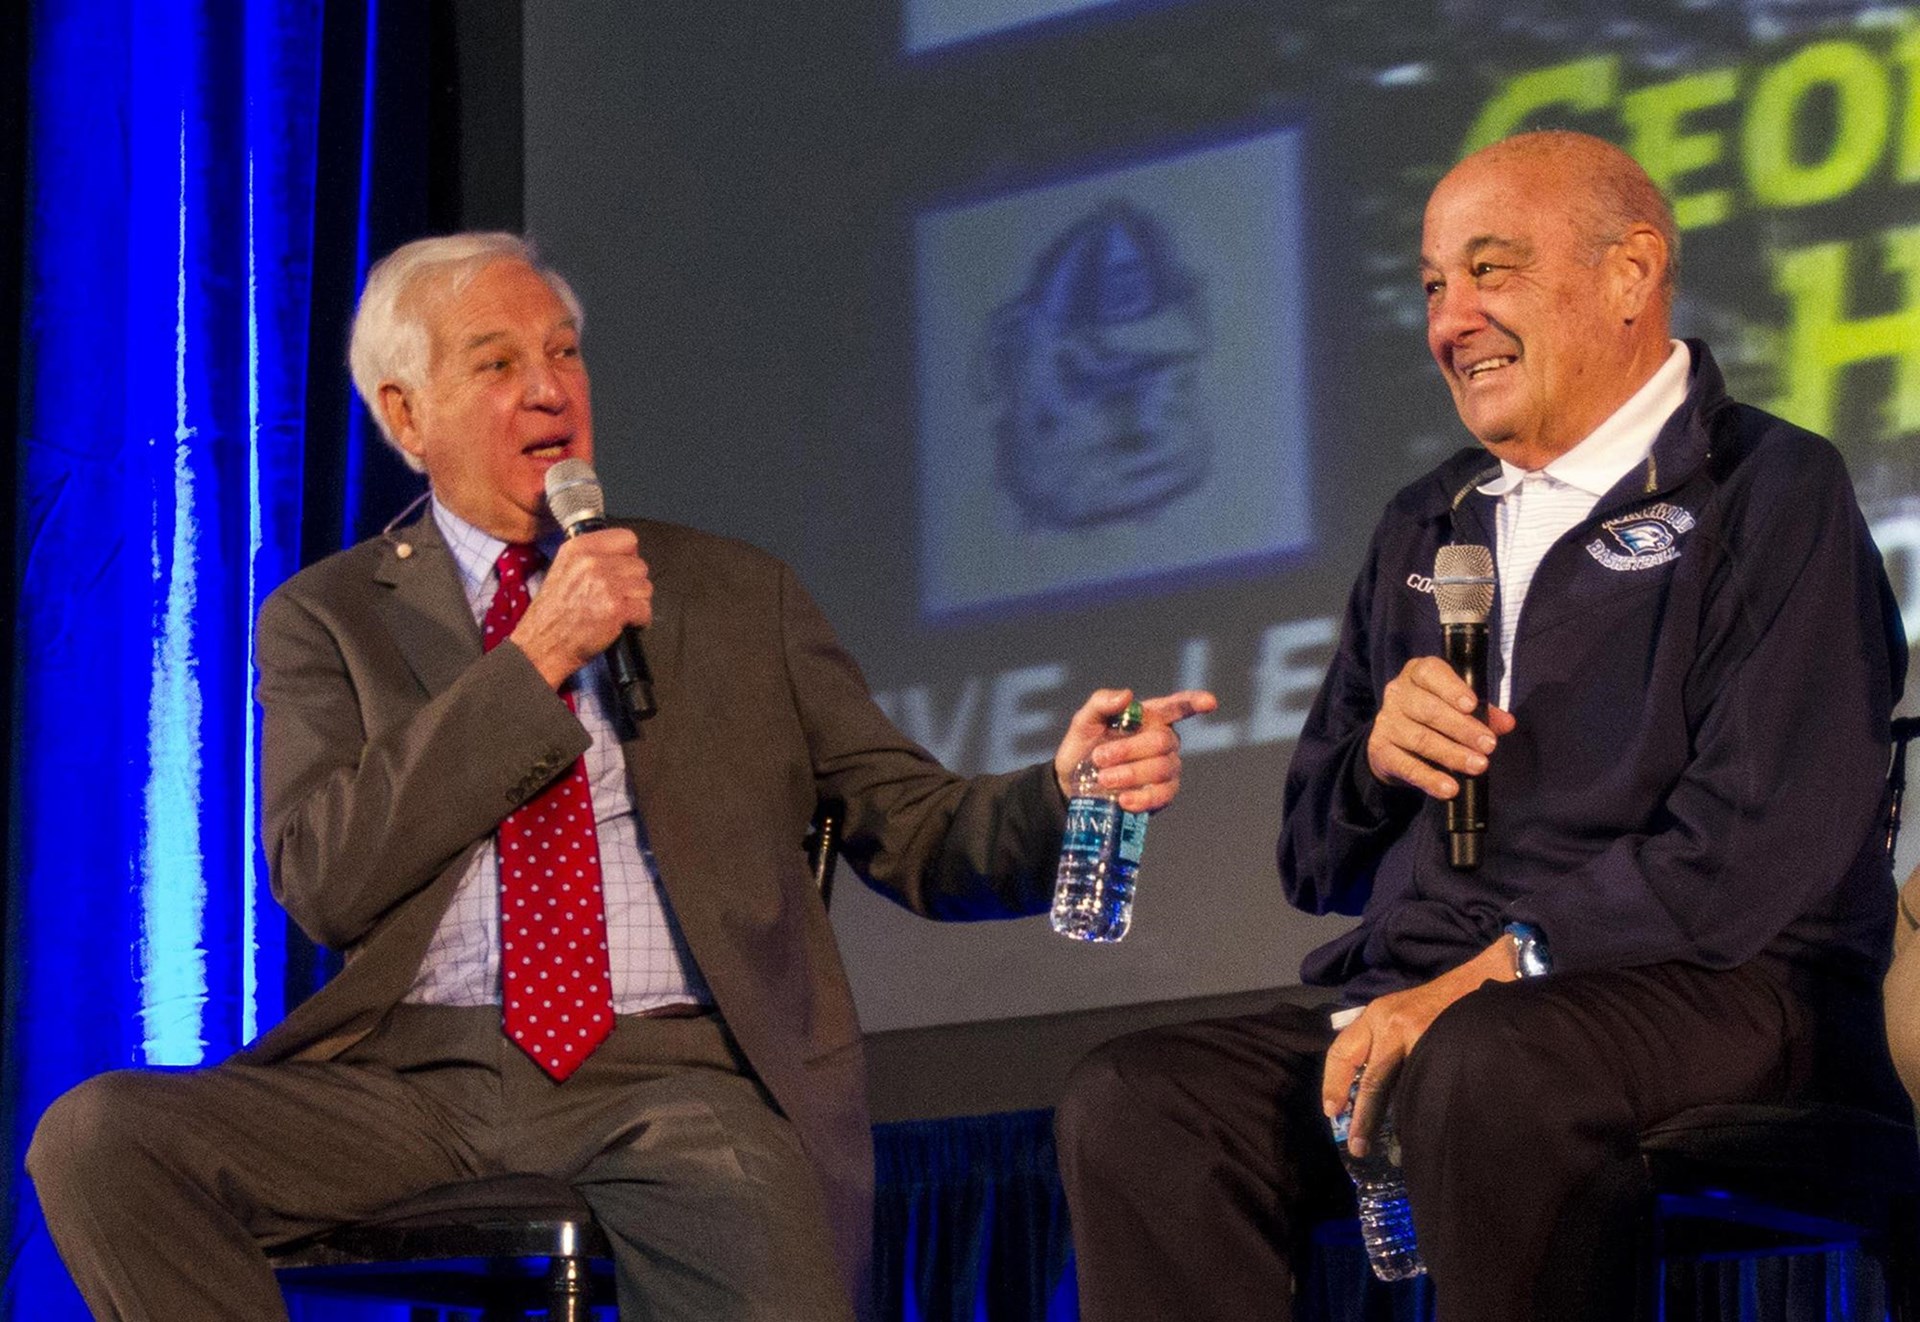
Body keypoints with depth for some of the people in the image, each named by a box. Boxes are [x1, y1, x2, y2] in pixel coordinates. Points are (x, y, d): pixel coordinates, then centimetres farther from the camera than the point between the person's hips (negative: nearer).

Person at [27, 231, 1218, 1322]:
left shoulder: (736, 594, 18)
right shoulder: (327, 618, 15)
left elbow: (921, 838, 14)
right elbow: (321, 882, -2)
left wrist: (1063, 794, -9)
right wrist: (533, 660, -6)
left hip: (674, 1078, -1)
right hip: (416, 1076, 1)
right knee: (96, 1140, -26)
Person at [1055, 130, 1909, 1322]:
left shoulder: (1773, 492, 1)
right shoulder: (1424, 529, 23)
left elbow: (1760, 846, -13)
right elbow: (1315, 868, 25)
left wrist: (1490, 974, -18)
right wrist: (1377, 758, 1)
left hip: (1709, 995, -6)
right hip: (1416, 1002, 6)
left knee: (1484, 1063, -39)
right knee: (1130, 1102, -21)